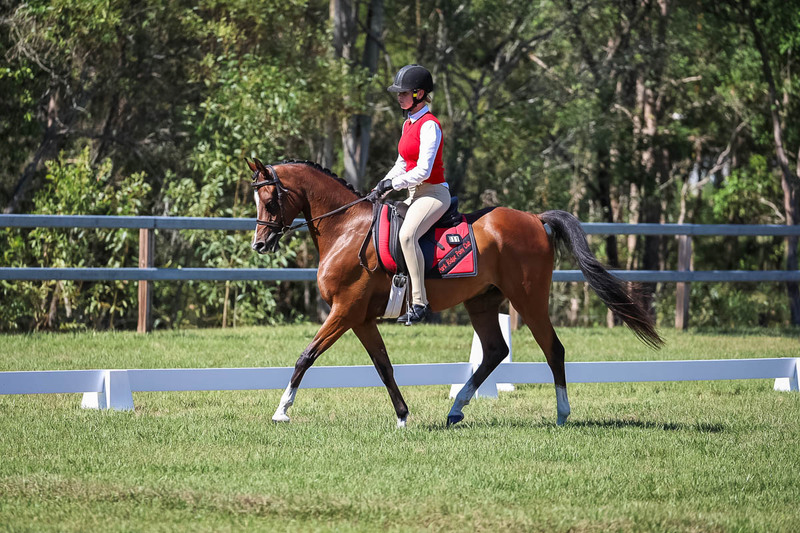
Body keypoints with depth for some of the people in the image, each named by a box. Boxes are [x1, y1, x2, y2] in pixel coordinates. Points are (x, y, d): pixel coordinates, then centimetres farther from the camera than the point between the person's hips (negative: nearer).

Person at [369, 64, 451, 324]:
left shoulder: (429, 125, -14)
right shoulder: (409, 124, 15)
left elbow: (423, 170, -20)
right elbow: (402, 164, 21)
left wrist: (393, 184, -14)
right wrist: (382, 185, 6)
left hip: (434, 193, -11)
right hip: (416, 195, 11)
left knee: (407, 234, -33)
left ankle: (420, 303, -35)